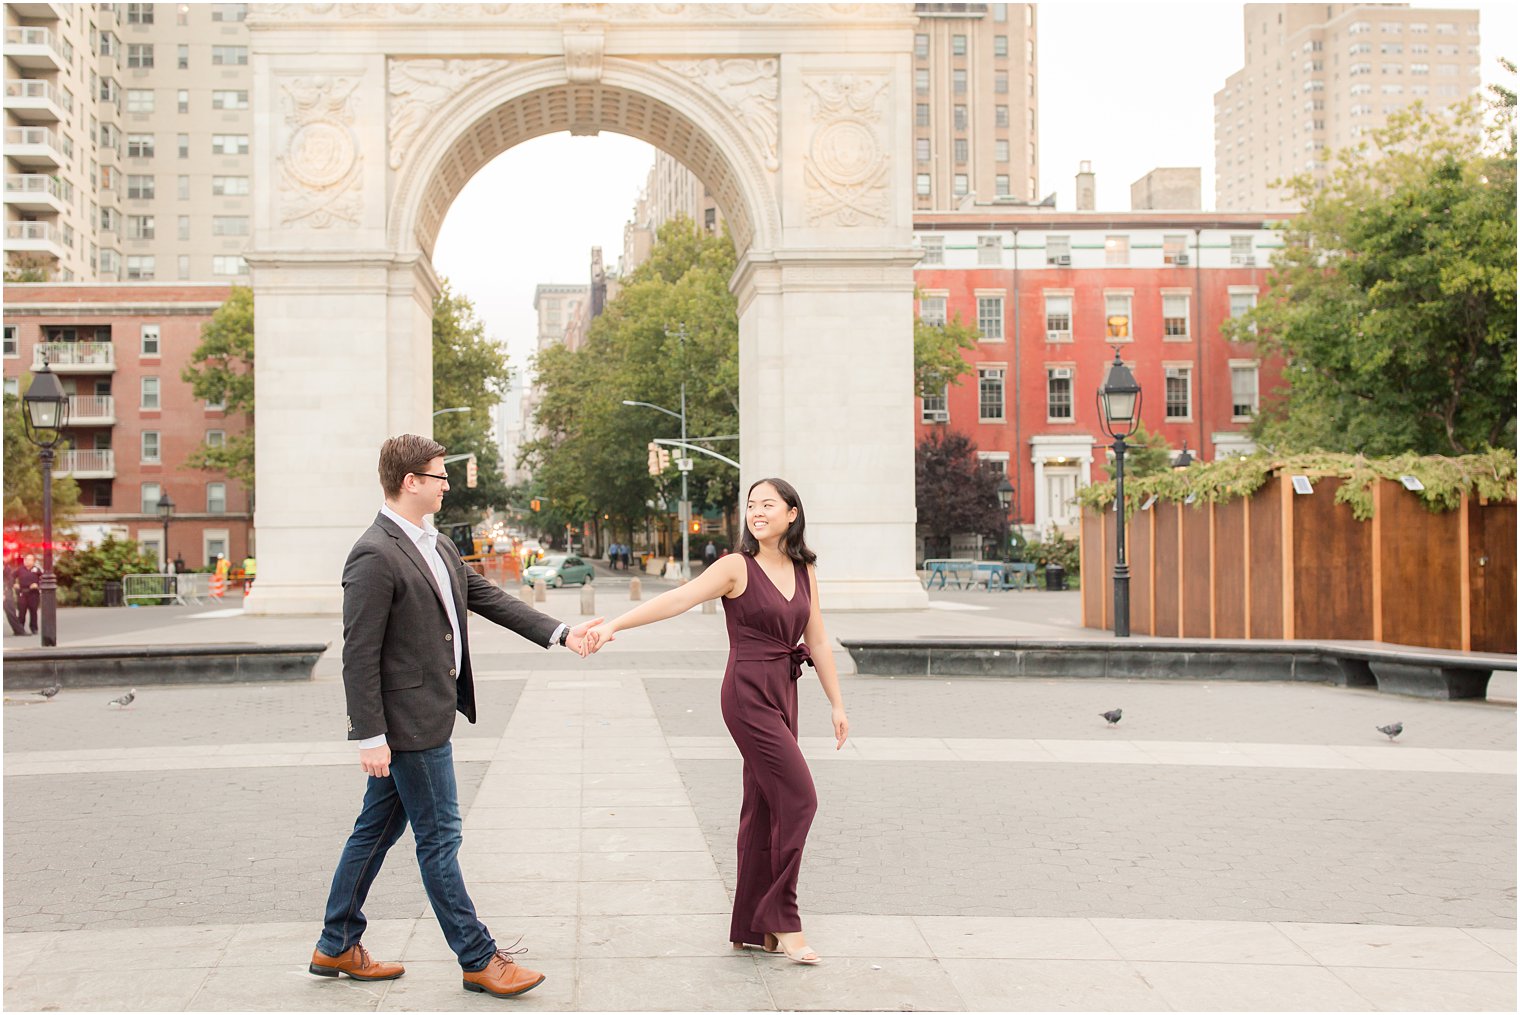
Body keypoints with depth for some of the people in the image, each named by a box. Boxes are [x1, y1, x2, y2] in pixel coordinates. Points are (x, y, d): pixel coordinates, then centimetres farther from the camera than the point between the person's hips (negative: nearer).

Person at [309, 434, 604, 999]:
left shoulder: (434, 546, 12)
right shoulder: (375, 556, -18)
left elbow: (487, 597, 15)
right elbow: (359, 655, -19)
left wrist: (559, 633, 7)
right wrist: (370, 736, -20)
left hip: (426, 716, 10)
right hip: (407, 722, -10)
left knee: (377, 830, 16)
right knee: (439, 837, 0)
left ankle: (337, 947, 28)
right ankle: (478, 960, 10)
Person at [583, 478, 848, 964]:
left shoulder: (805, 572, 10)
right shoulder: (737, 568, -8)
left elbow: (817, 642, 15)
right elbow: (678, 599, -19)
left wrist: (837, 704, 15)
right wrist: (613, 624, -30)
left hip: (783, 694, 7)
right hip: (749, 693, -7)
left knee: (764, 806, 10)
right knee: (798, 798, -10)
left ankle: (752, 928, 18)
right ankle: (782, 919, 2)